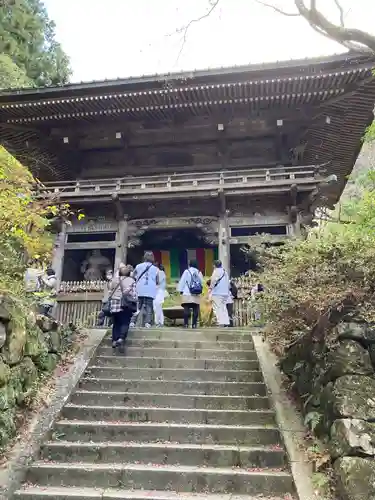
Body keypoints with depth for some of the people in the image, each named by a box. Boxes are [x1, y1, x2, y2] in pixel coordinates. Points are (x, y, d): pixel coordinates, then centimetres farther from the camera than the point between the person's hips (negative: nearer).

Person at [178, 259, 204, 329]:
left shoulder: (187, 272, -2)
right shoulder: (199, 273, 10)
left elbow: (182, 281, 0)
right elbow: (201, 283, 13)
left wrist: (180, 290, 8)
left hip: (187, 295, -3)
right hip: (197, 295, 4)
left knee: (186, 310, -3)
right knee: (195, 310, 5)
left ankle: (186, 324, -7)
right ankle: (194, 324, 6)